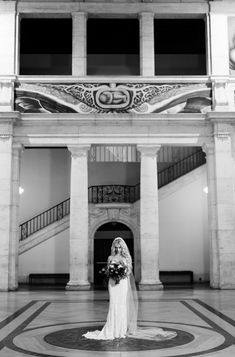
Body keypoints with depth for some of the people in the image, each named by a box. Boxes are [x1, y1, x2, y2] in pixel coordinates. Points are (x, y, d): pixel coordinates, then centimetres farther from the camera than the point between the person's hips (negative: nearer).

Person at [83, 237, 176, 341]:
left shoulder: (126, 257, 7)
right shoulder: (110, 258, 8)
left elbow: (129, 270, 4)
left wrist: (123, 274, -15)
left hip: (123, 282, 0)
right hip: (113, 283, 0)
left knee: (122, 304, -3)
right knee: (113, 305, -5)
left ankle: (122, 329, 5)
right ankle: (113, 329, 1)